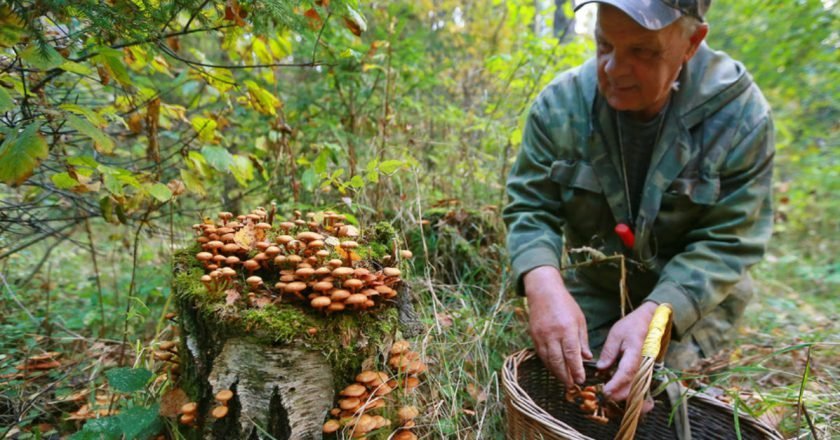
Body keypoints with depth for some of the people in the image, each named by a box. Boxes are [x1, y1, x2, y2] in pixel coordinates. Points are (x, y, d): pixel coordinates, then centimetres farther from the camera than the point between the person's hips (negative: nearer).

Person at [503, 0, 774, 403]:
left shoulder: (740, 116, -21)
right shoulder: (561, 104, -19)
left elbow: (725, 242, -20)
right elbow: (529, 208, -16)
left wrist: (653, 316, -37)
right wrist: (544, 283, -37)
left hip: (692, 299, -1)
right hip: (593, 288, 2)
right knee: (575, 377, -2)